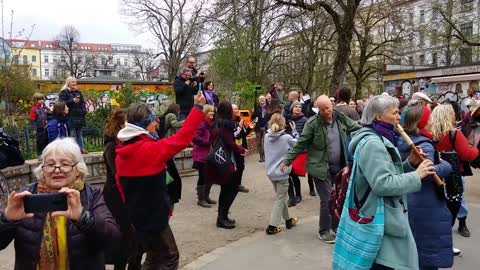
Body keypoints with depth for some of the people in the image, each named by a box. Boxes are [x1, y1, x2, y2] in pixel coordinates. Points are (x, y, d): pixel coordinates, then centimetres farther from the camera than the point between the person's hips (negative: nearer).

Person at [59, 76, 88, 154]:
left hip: (79, 116, 6)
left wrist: (84, 110, 7)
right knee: (71, 134, -6)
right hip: (70, 116, -6)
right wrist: (73, 101, -18)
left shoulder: (78, 92, 18)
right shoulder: (64, 92, -1)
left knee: (79, 133, 12)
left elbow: (82, 102, 23)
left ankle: (82, 148, 17)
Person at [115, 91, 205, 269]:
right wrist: (198, 108, -16)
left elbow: (121, 184, 9)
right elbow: (182, 138, -22)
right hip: (153, 217, -8)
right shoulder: (151, 148, -22)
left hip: (136, 216, 8)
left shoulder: (122, 152, 1)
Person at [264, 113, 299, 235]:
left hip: (271, 172, 6)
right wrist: (294, 131, 8)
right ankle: (272, 226, 4)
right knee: (280, 199, 5)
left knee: (280, 197, 21)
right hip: (282, 172, -6)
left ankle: (288, 220, 34)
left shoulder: (267, 136, -3)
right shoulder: (286, 138, -15)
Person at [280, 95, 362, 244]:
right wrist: (287, 160, -13)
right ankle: (324, 231, 16)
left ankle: (337, 226, 35)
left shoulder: (341, 118, -1)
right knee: (327, 200, -2)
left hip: (339, 166, 6)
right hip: (321, 167, -5)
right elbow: (300, 144, -11)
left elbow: (357, 128, 12)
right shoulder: (313, 123, -14)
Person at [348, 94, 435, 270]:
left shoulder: (380, 140, 13)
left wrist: (410, 163, 0)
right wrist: (417, 175, -20)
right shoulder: (372, 143, -21)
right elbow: (383, 184, -29)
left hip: (387, 217, 11)